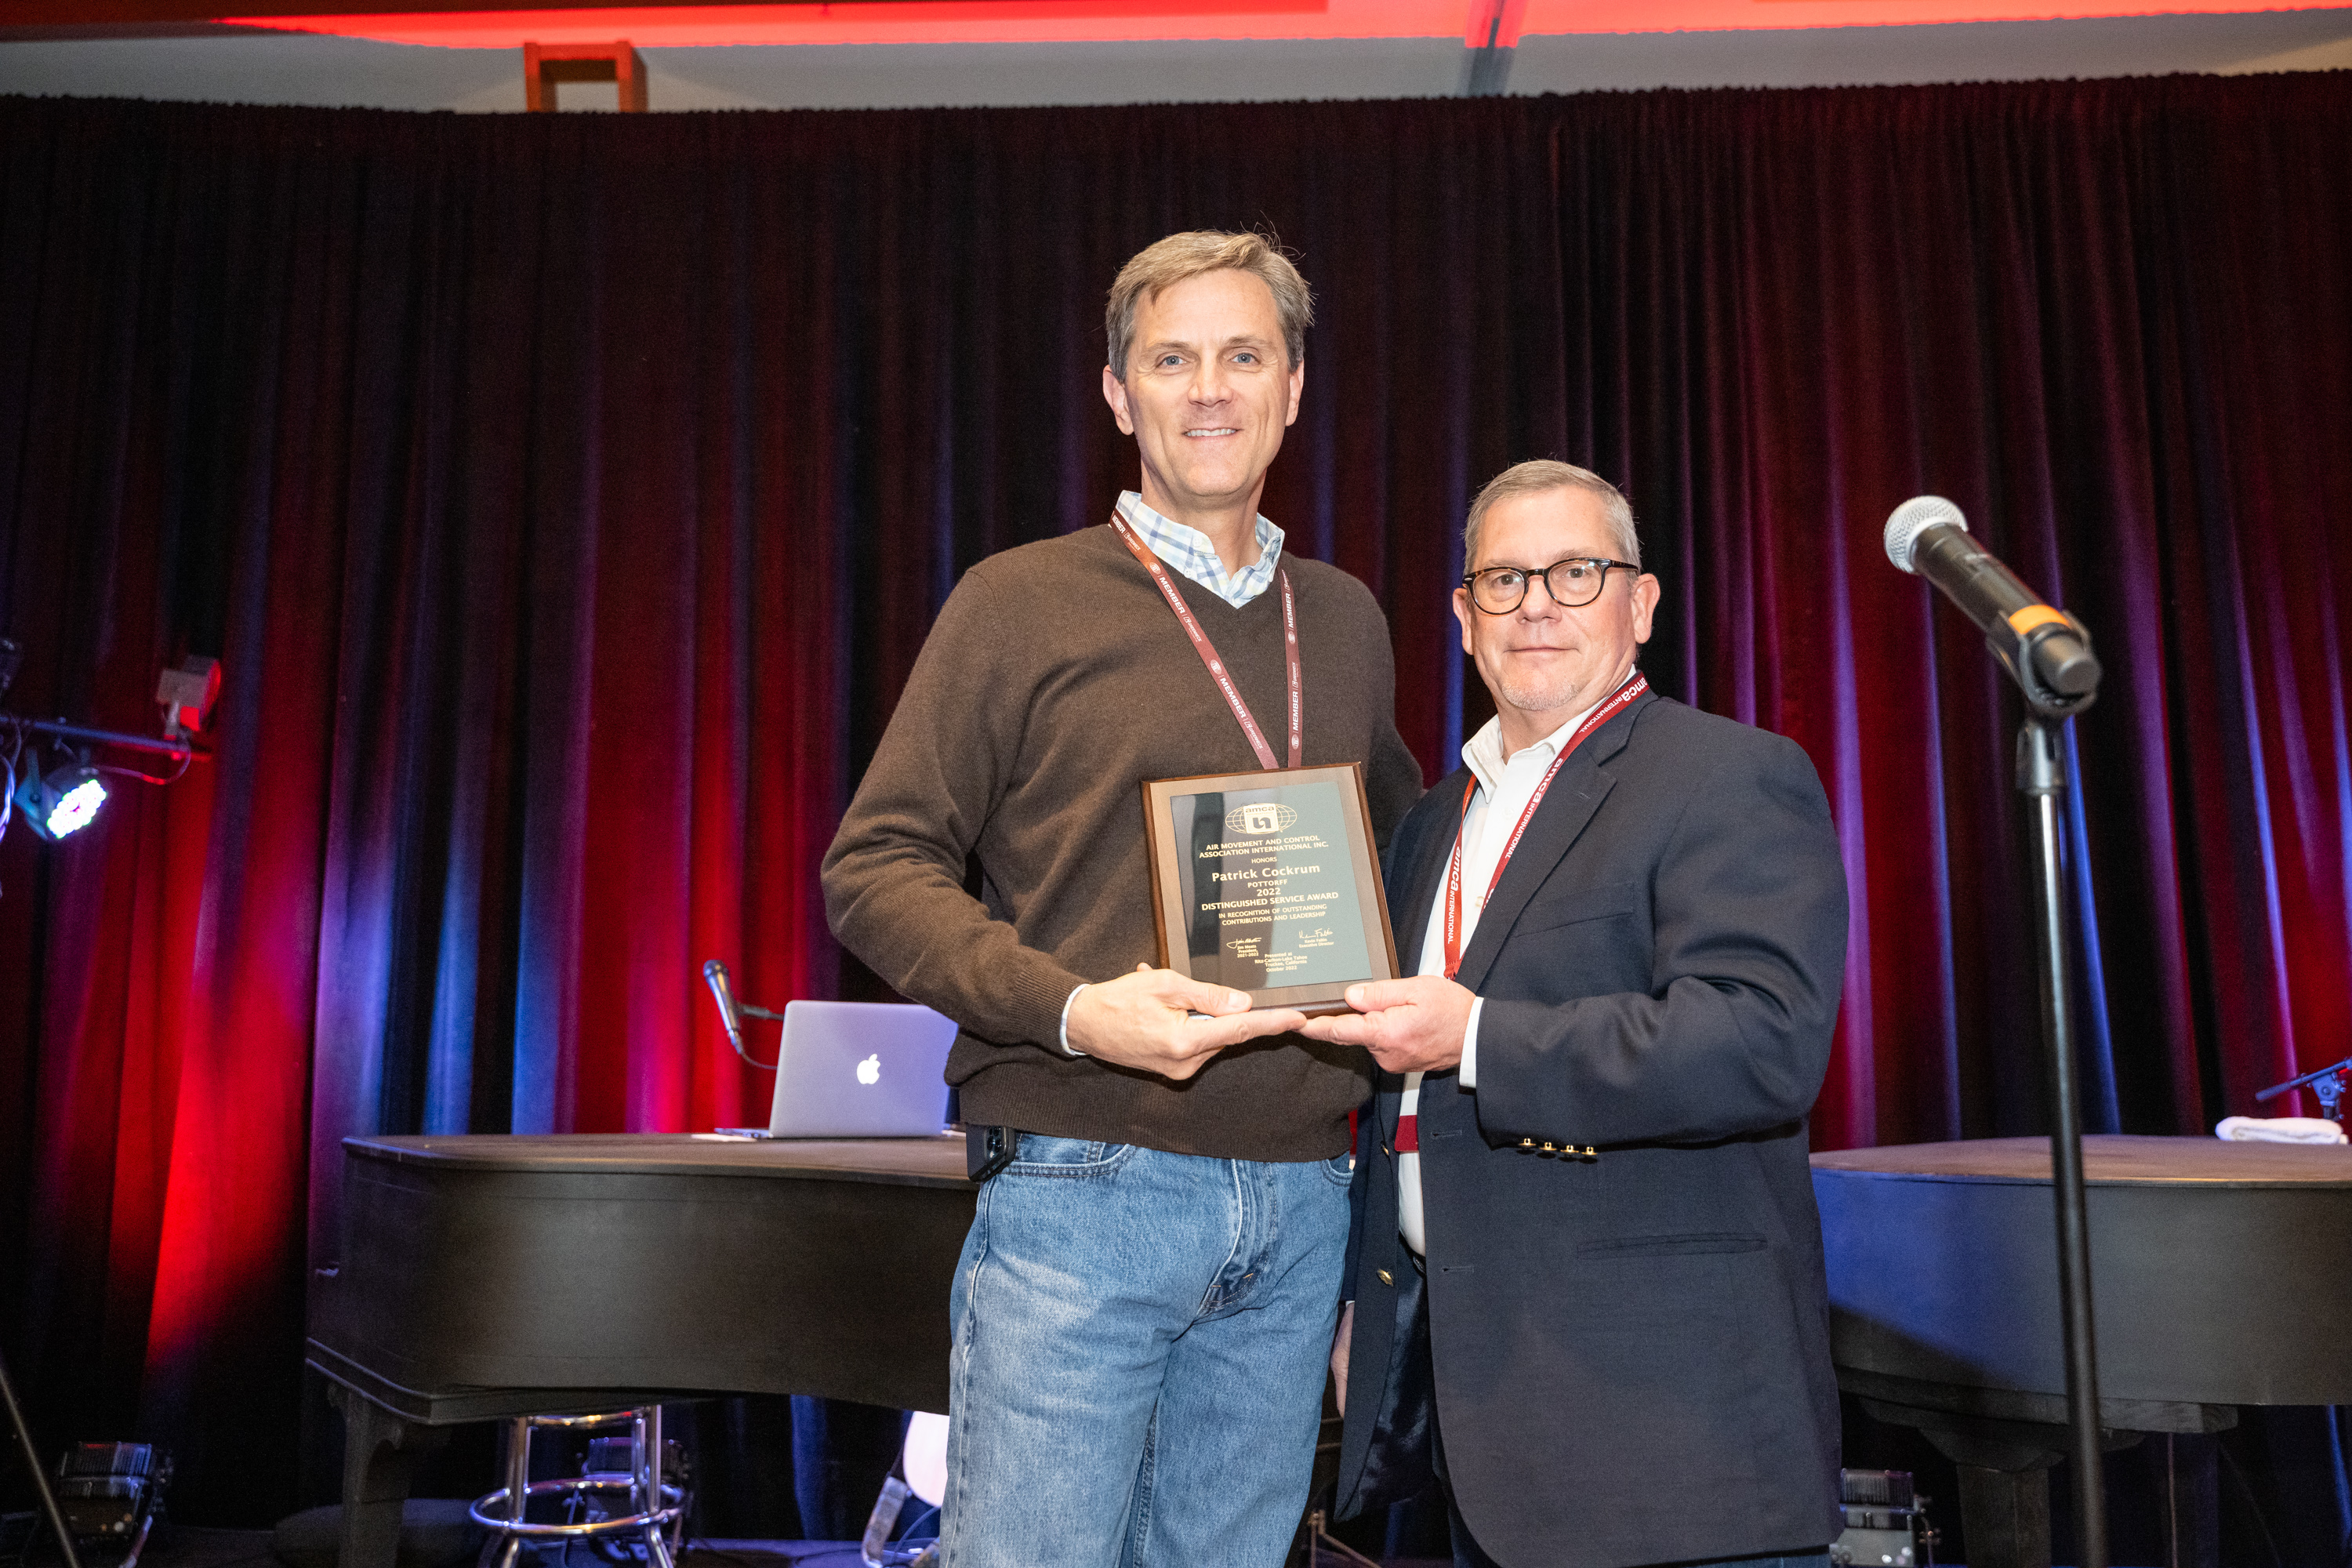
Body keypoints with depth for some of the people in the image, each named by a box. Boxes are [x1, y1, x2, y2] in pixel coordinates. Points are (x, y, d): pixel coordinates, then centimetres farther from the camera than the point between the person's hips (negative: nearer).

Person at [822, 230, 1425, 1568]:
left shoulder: (1346, 622, 13)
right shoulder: (1022, 602, -1)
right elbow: (876, 865, -5)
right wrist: (1069, 1007, -19)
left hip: (1301, 1206, 5)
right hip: (1081, 1192, -4)